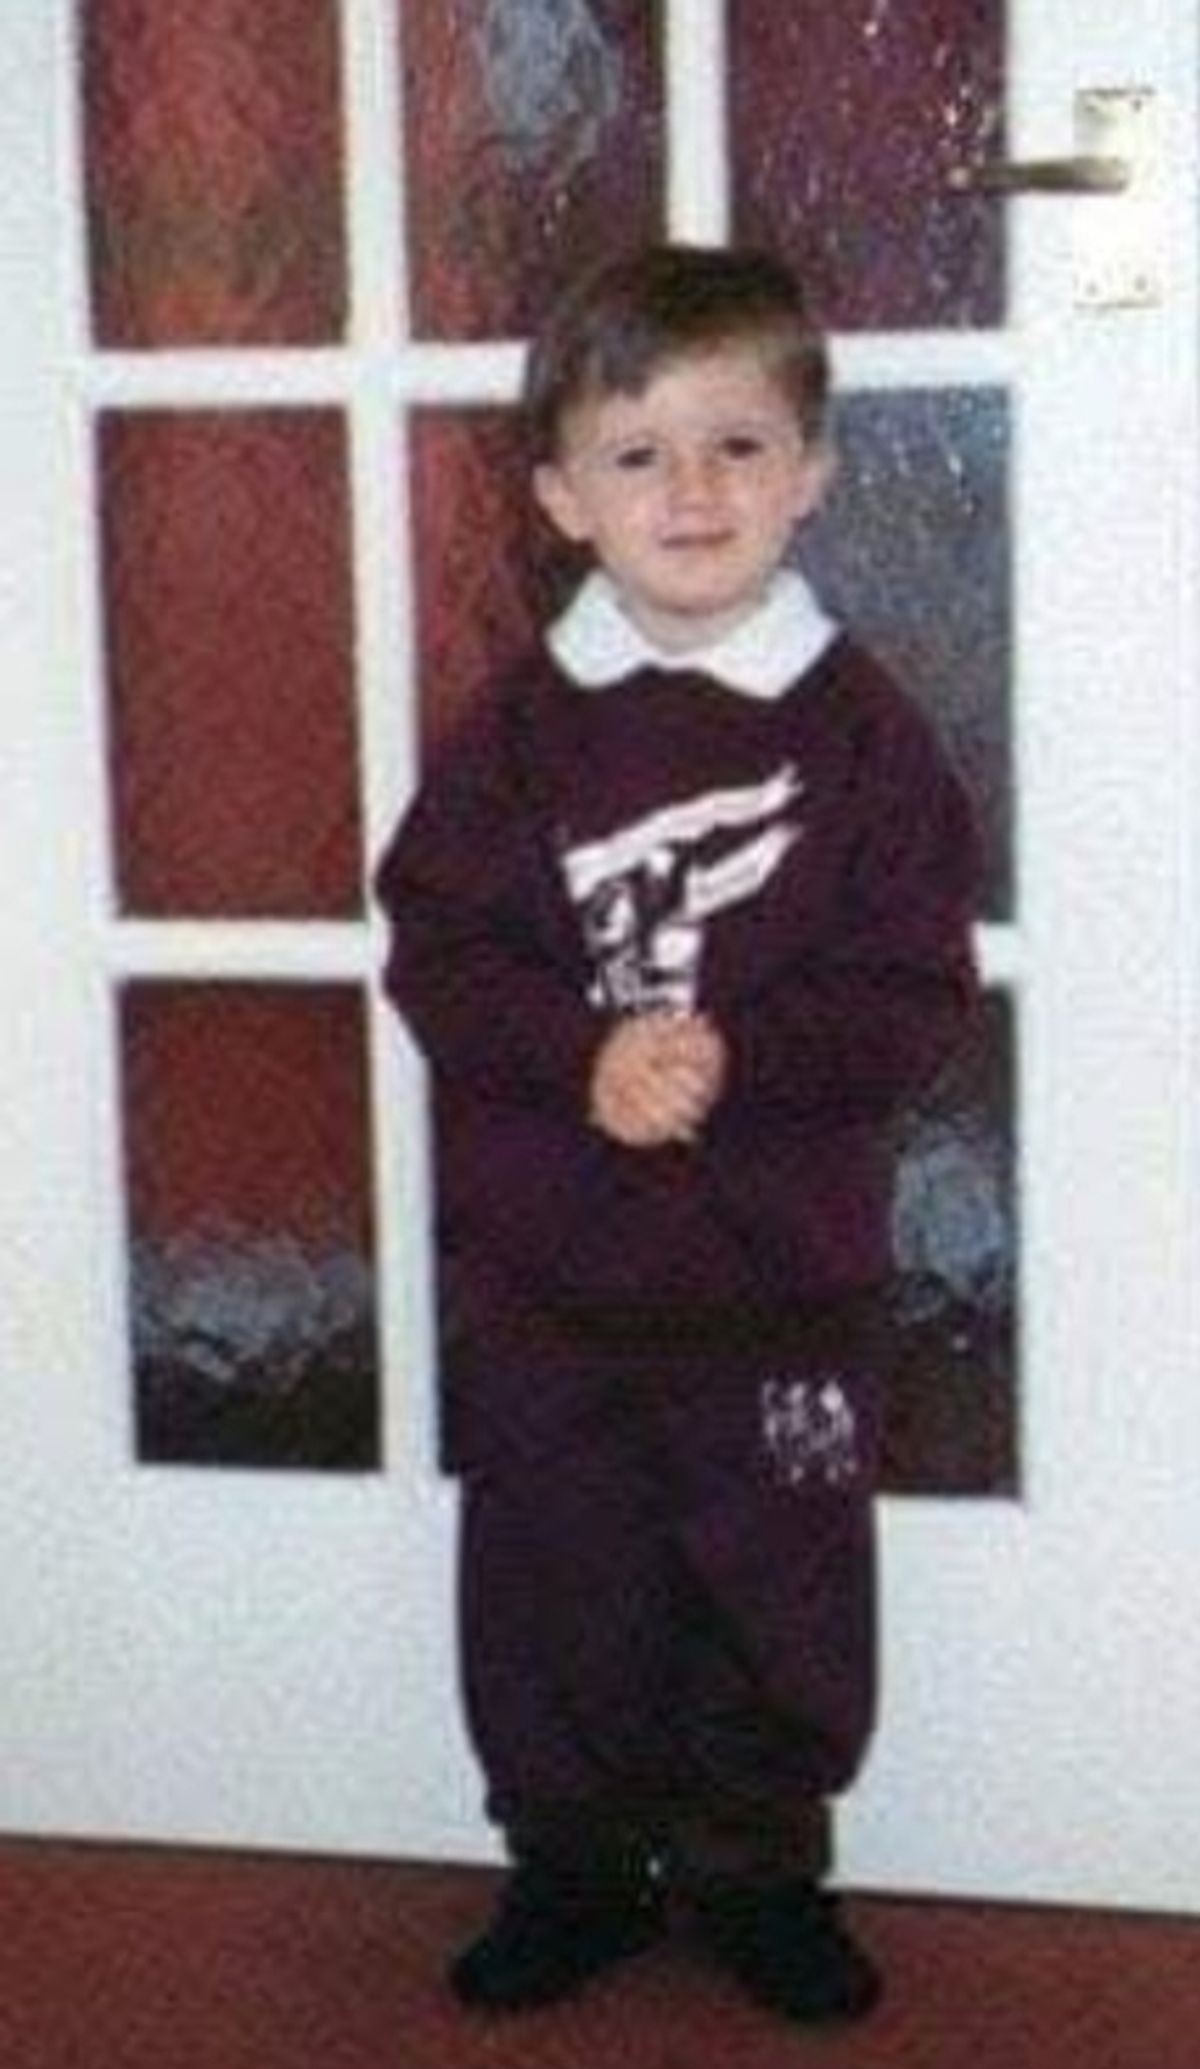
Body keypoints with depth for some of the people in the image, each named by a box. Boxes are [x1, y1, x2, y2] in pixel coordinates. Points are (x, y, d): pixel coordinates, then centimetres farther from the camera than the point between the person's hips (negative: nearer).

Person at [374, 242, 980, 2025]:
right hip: (542, 1268, 1)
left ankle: (755, 1872, 32)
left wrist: (735, 1058, -22)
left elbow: (915, 991, -8)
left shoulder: (862, 730, -5)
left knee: (782, 1595, 11)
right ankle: (573, 1865, 32)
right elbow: (439, 949, -5)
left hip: (785, 1273, -1)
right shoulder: (518, 732, -1)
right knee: (553, 1590, 12)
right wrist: (587, 1055, -21)